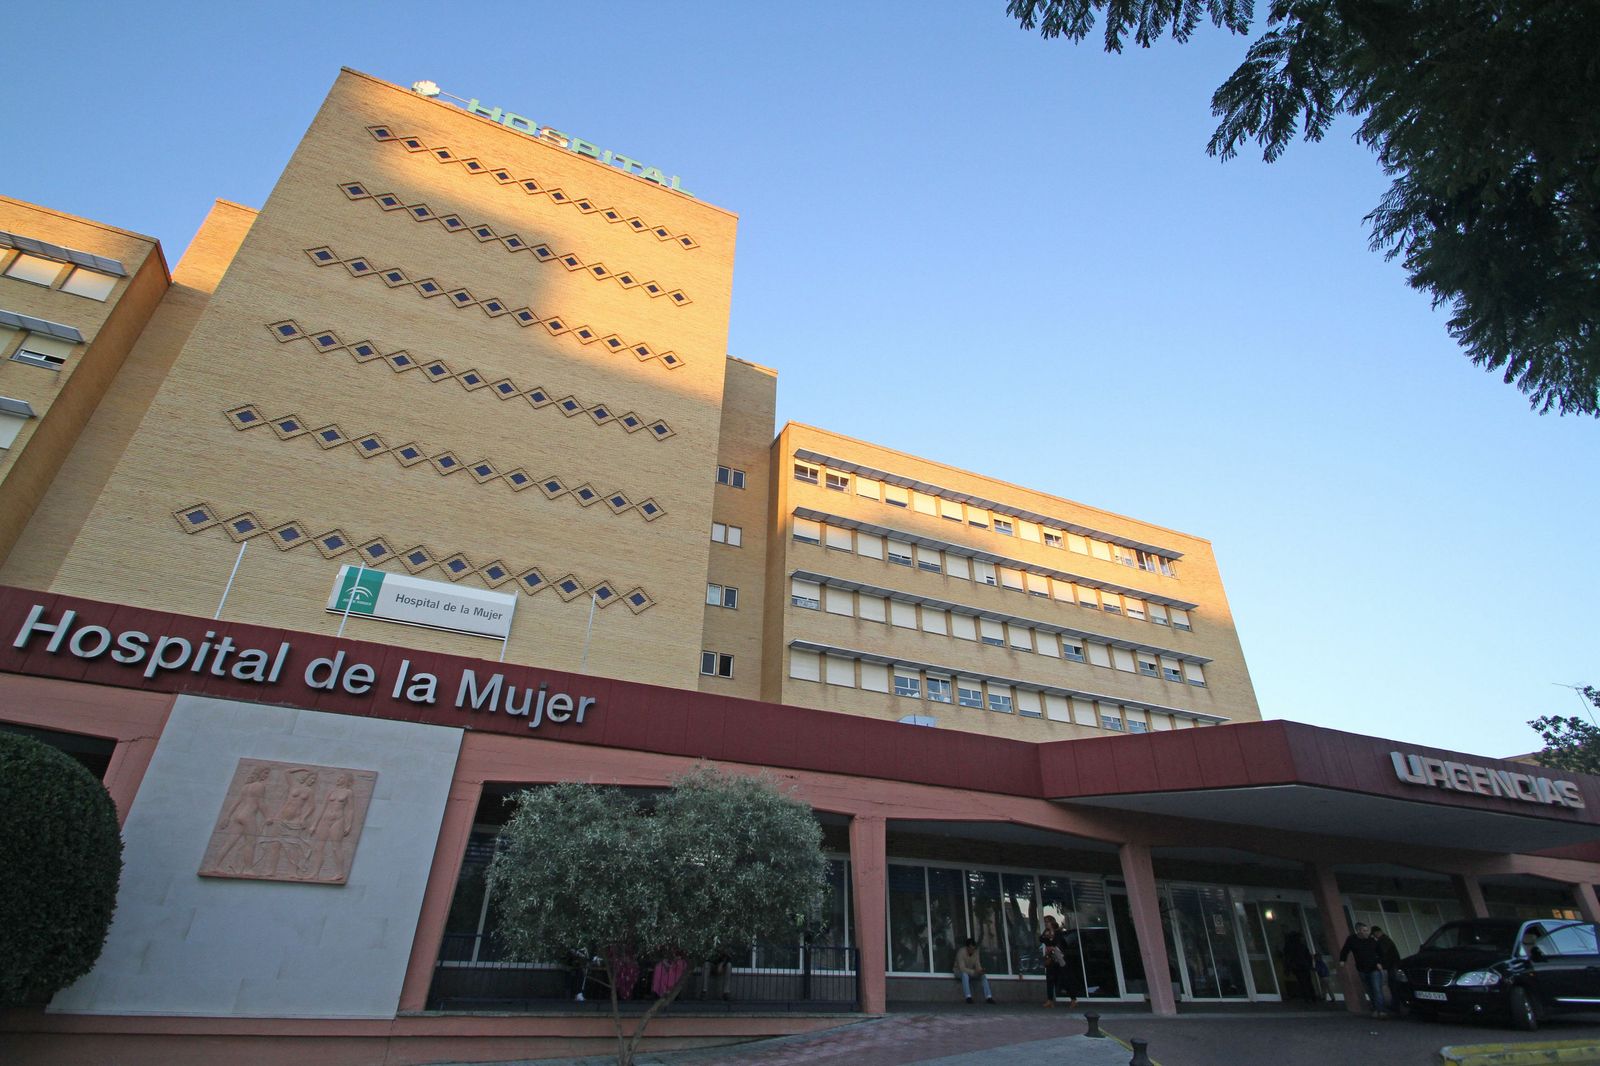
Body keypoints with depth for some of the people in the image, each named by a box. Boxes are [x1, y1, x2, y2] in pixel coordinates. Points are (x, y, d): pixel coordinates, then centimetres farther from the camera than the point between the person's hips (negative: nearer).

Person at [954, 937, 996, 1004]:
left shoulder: (975, 952, -11)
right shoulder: (961, 952, -28)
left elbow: (978, 965, -10)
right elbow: (962, 969, -33)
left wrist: (980, 970, -33)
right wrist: (974, 972, -41)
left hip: (971, 972, 5)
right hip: (960, 972, -5)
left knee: (983, 975, -17)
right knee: (965, 974, -39)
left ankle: (988, 997, -22)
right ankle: (968, 997, -38)